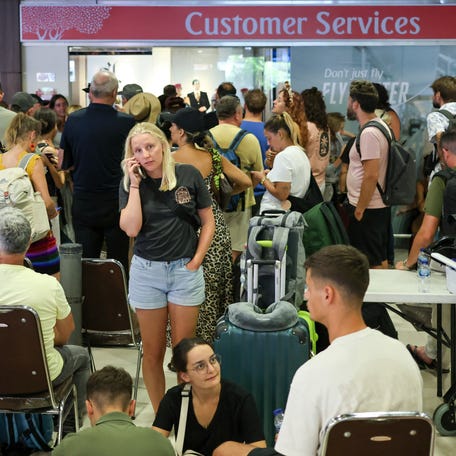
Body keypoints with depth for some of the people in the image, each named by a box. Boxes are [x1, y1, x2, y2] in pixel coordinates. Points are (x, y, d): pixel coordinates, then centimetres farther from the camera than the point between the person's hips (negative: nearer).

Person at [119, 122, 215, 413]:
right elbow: (131, 228, -13)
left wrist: (196, 261, -4)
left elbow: (208, 223, 5)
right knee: (153, 352, 7)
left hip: (185, 270, -1)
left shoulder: (189, 175, -2)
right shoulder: (130, 184, 1)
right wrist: (135, 183, -12)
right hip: (147, 271, 1)